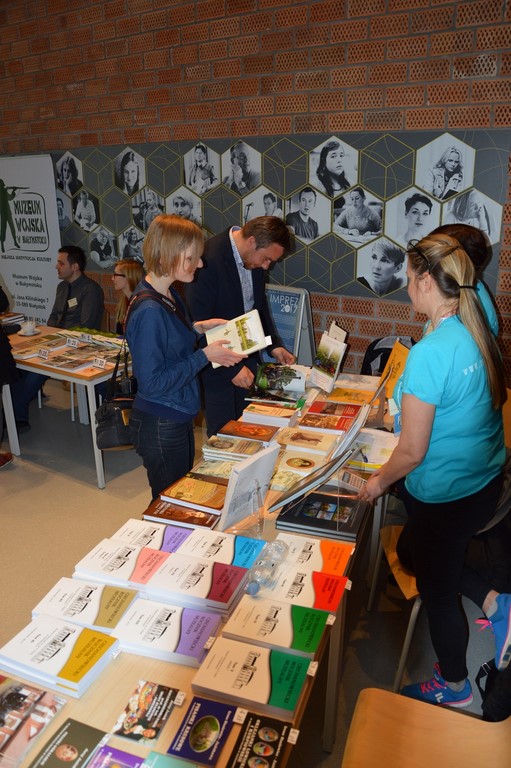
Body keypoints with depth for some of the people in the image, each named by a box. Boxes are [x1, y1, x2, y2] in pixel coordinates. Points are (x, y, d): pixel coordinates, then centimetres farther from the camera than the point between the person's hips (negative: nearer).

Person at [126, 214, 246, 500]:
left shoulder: (169, 293, 2)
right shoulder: (148, 311, -27)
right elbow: (152, 383, -26)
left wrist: (199, 327, 3)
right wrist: (205, 356, -22)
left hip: (179, 419, 9)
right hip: (161, 426, -9)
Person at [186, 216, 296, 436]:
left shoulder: (254, 257, 0)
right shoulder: (208, 259, -24)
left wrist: (273, 345, 5)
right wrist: (230, 368, -23)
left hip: (246, 359, 7)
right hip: (217, 367, -7)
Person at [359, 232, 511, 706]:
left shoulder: (429, 352, -28)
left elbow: (413, 451, -23)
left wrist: (379, 481, -4)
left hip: (447, 497, -8)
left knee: (436, 591, 17)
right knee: (411, 551, 30)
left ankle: (454, 687, 42)